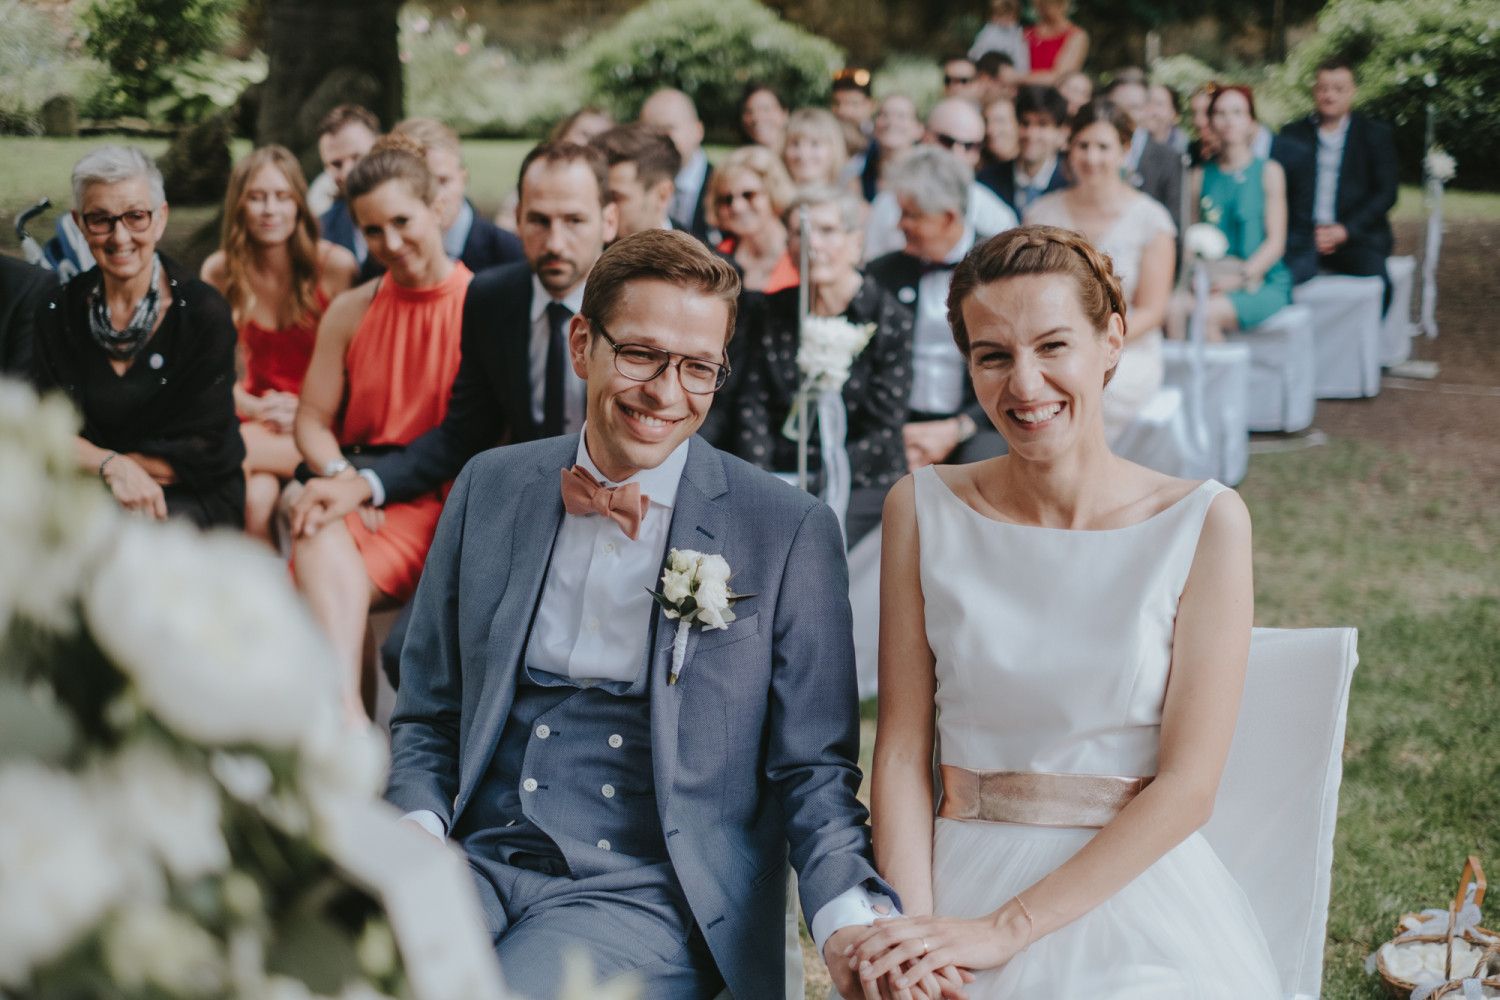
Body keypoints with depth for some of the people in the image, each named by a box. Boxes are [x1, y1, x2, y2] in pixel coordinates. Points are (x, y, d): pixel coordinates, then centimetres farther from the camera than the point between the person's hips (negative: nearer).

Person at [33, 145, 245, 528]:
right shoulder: (58, 312, 4)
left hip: (194, 499, -4)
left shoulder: (205, 313, -8)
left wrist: (93, 458, -11)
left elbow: (203, 455, -9)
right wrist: (112, 466, -20)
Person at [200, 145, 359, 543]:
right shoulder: (220, 272, 2)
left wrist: (304, 413, -17)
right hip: (255, 418, 2)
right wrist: (257, 409, -12)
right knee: (253, 496, -33)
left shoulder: (336, 266, -7)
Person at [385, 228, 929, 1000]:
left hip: (645, 898, -3)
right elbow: (426, 719, 15)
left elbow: (812, 769, 1)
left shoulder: (789, 531, -1)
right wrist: (417, 834, -6)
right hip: (476, 865, 3)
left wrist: (848, 924, -18)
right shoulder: (490, 488, 10)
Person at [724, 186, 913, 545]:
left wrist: (814, 487, -17)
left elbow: (883, 432, -7)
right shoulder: (772, 314, 10)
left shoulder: (891, 320, -2)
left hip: (862, 486, -3)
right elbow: (752, 405, 5)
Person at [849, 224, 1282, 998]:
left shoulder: (1204, 524, -4)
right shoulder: (923, 511, 3)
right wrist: (913, 931, -12)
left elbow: (1186, 787, -7)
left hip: (1140, 910, -1)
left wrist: (1003, 930, -12)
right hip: (963, 878, 2)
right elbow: (902, 752, 2)